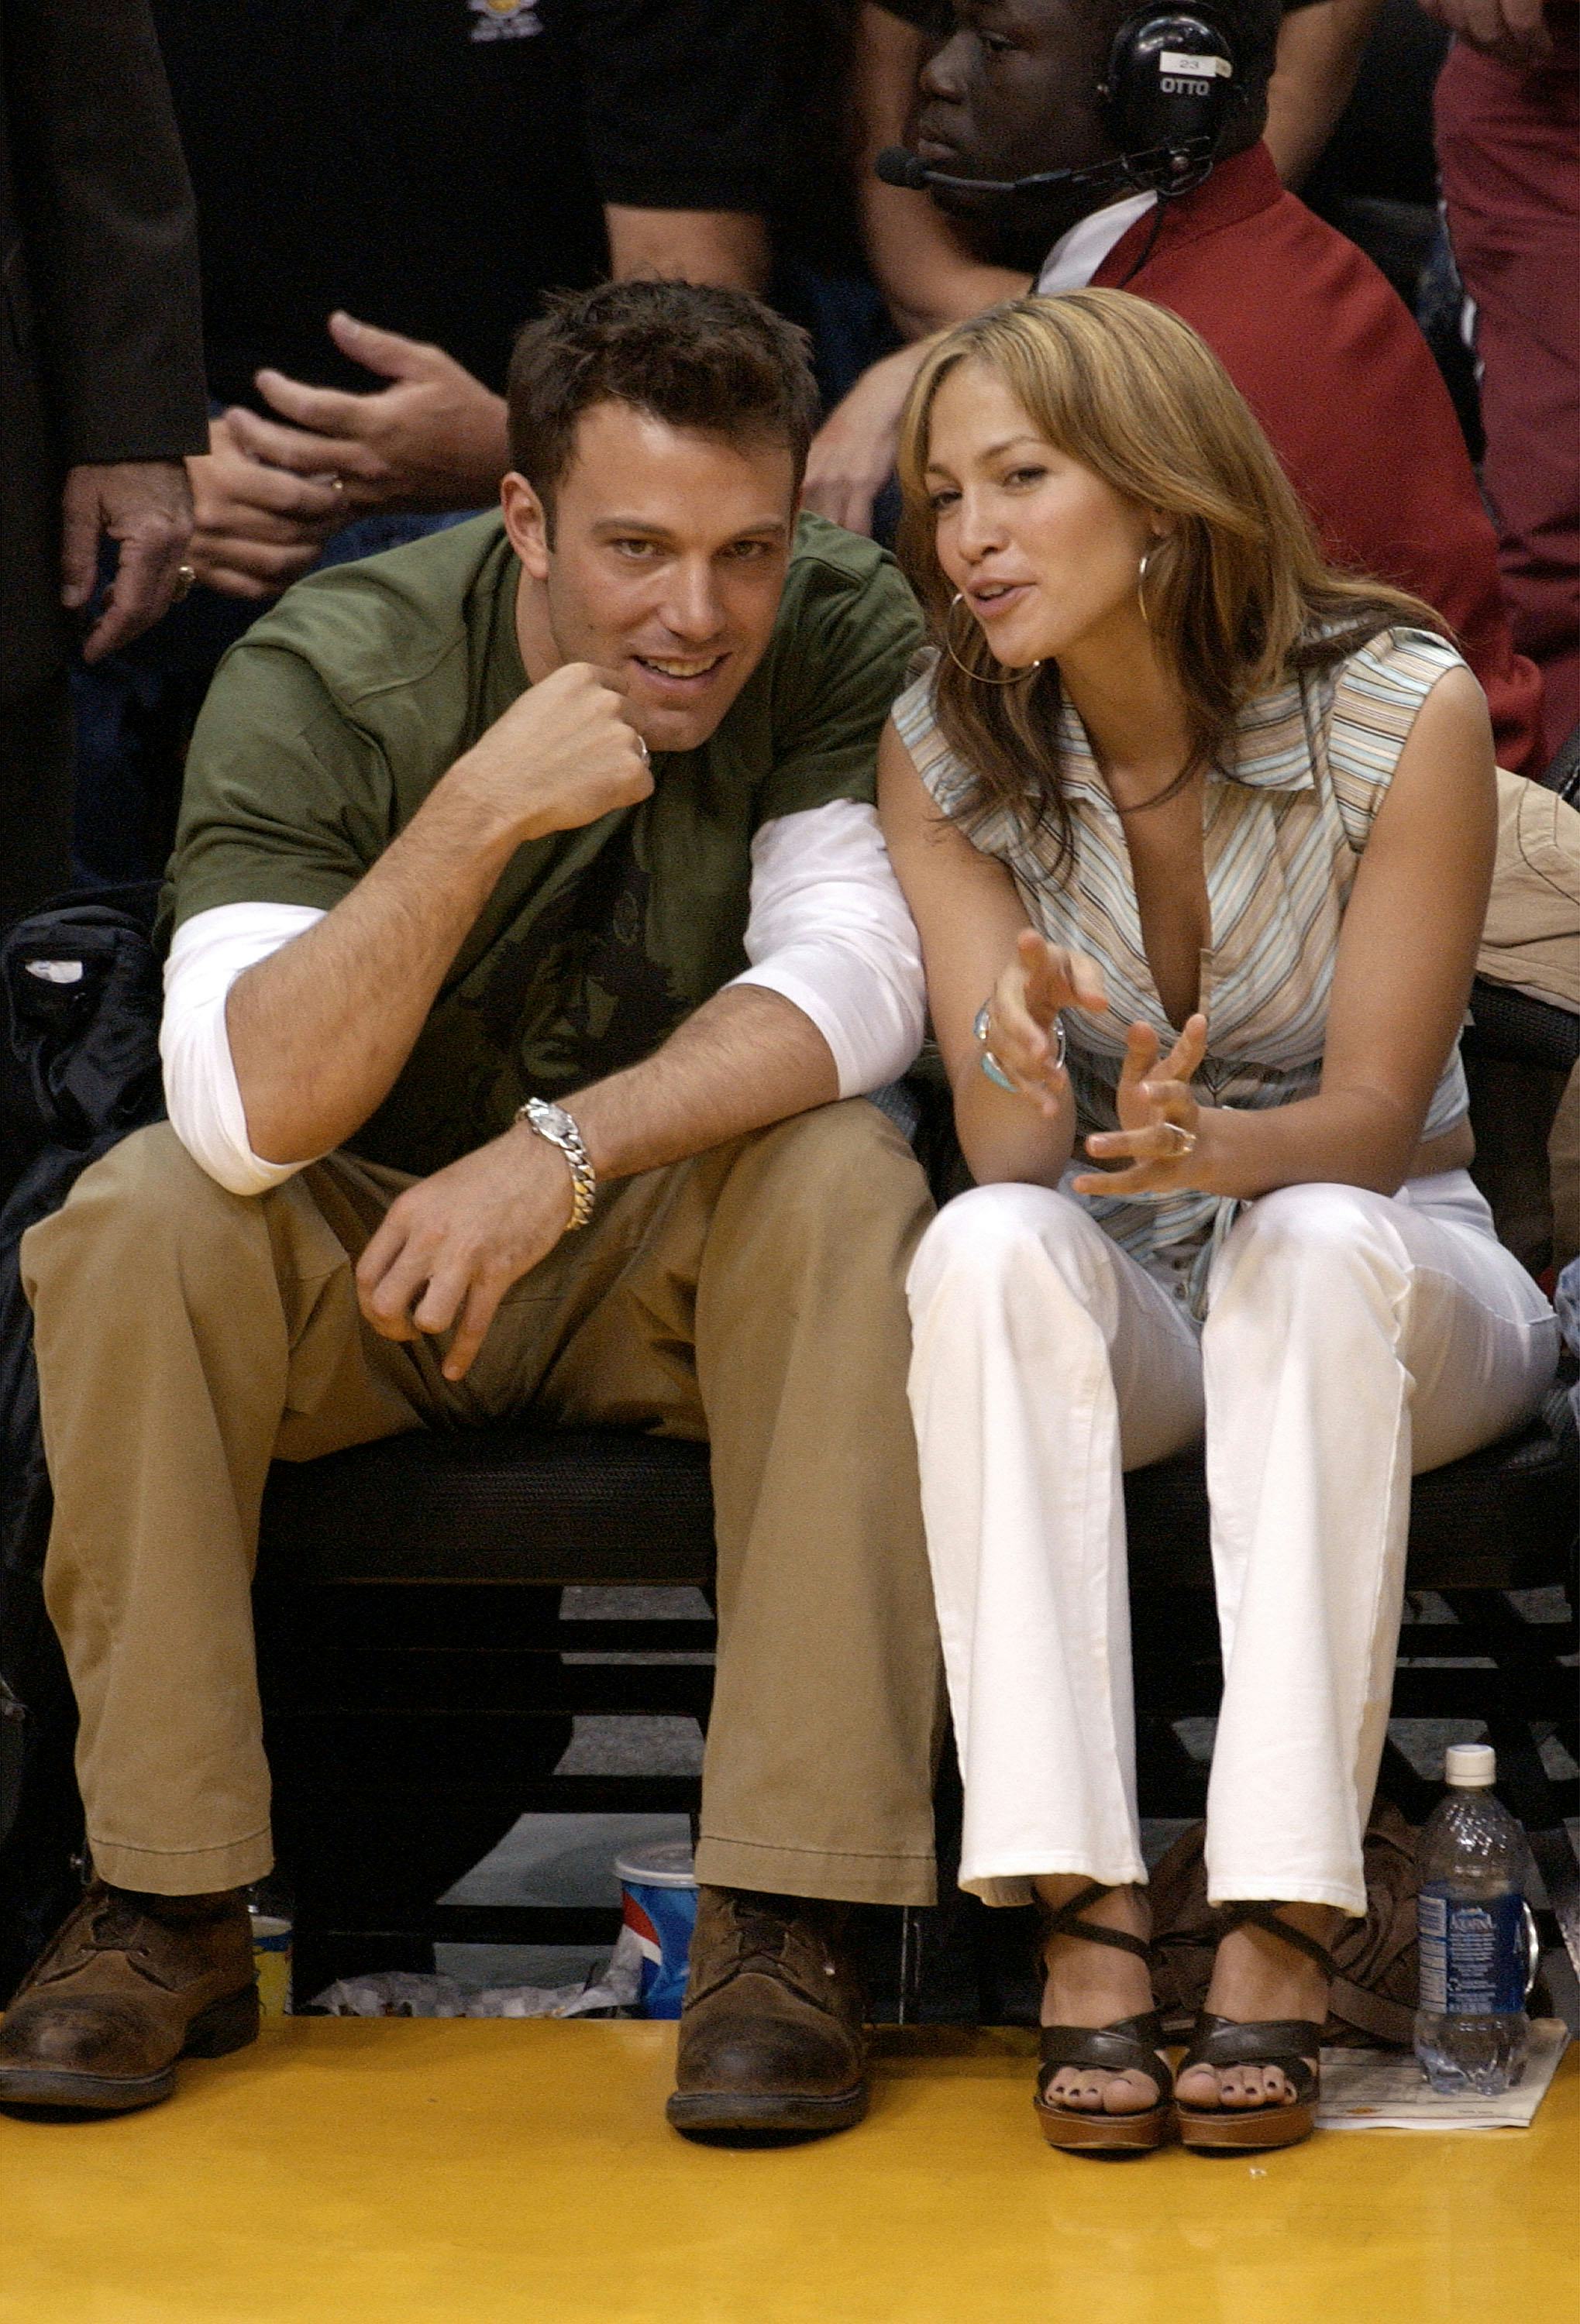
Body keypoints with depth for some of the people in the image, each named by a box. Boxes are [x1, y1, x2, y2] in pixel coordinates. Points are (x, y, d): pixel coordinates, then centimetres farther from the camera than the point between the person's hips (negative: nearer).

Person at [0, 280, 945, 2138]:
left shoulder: (846, 641, -14)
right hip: (355, 1255, 0)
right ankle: (166, 1907, -19)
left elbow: (848, 983, -23)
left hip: (674, 1255, 1)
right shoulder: (327, 679, -19)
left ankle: (783, 1917, -29)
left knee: (848, 1180, -30)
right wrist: (483, 812, -41)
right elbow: (248, 1113, -31)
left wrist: (564, 1151, -37)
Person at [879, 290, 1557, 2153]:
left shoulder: (1402, 710, -15)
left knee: (1314, 1244, -37)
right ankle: (1085, 1922, -38)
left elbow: (1376, 1115, -16)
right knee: (985, 1246, -33)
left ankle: (1276, 1937, -39)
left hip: (1383, 1262, -2)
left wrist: (1211, 1142, -38)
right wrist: (1027, 1087, -39)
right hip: (1112, 1302, 2)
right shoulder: (944, 750, -6)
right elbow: (999, 1146, -14)